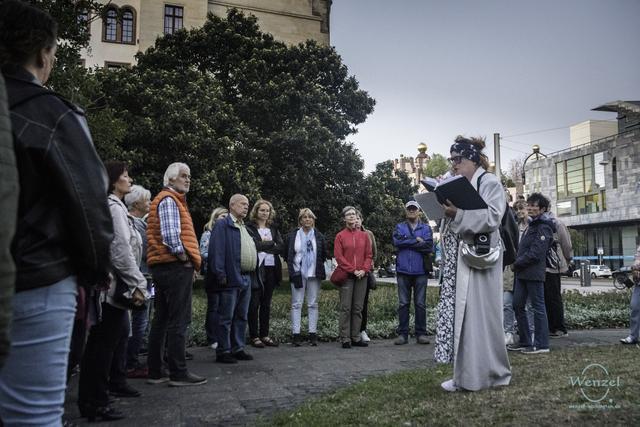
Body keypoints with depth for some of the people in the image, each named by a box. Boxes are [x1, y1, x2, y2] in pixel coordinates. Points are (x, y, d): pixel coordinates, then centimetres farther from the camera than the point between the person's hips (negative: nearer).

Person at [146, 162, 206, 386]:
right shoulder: (168, 200, -8)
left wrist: (188, 258, 16)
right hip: (176, 266, -11)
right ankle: (179, 373, -3)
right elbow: (170, 234, -21)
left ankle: (155, 371, 18)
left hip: (164, 266, 11)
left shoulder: (174, 200, 24)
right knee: (179, 320, -7)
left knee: (162, 319, 11)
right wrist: (183, 256, -12)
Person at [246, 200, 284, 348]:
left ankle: (264, 334, 17)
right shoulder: (249, 228, -1)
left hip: (271, 269, 5)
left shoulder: (273, 229, 15)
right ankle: (254, 336, 6)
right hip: (256, 269, -5)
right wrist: (271, 244, -7)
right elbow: (254, 245, -14)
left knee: (266, 303, 10)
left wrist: (264, 245, -9)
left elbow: (281, 247, 3)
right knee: (254, 303, -1)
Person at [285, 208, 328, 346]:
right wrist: (293, 270, -1)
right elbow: (287, 255, 5)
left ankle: (313, 334, 10)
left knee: (313, 304, 5)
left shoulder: (319, 236, 8)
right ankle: (296, 334, 2)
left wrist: (318, 267, 2)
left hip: (314, 274, 1)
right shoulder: (292, 236, 4)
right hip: (298, 274, -1)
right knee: (296, 304, -1)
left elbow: (324, 255, 11)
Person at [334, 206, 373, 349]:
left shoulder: (364, 235, 11)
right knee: (346, 308, -3)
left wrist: (364, 270, -7)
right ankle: (345, 339, 2)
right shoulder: (340, 236, 2)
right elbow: (338, 256, -4)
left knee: (358, 308, 6)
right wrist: (353, 270, -11)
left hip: (361, 275, 3)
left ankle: (356, 337, 13)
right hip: (346, 275, -3)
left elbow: (369, 255, 9)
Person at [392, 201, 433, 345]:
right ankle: (402, 334, 8)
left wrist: (407, 242, -7)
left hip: (420, 270, 0)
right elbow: (396, 241, -8)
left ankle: (421, 333, 10)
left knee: (420, 304, 3)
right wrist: (417, 241, -7)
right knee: (403, 303, 3)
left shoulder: (426, 228, 10)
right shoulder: (399, 227, 12)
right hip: (403, 270, 1)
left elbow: (429, 246, -7)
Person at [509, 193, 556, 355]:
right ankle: (525, 342, 19)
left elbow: (535, 253, -17)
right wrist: (518, 264, 8)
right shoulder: (532, 225, 20)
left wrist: (517, 263, -9)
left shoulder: (544, 227, -10)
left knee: (538, 307, -3)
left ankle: (542, 344, 5)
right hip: (522, 273, 10)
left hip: (534, 273, -9)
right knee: (518, 305, 10)